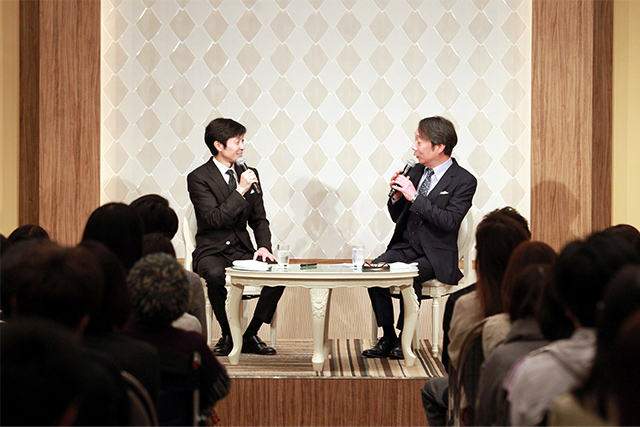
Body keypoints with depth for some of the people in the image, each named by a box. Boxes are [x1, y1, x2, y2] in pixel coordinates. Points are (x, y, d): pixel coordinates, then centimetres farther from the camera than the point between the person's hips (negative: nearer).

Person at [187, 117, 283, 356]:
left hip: (242, 251, 5)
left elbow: (259, 219, 15)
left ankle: (251, 335, -7)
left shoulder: (249, 175, 12)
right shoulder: (198, 178, -6)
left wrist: (264, 247, -4)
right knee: (215, 274, -39)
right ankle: (227, 335, -16)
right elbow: (215, 219, -17)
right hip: (212, 251, -5)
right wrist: (240, 190, -20)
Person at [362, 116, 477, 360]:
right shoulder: (415, 172, 12)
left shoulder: (464, 181, -6)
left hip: (435, 255, -5)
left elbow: (449, 222, -20)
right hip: (405, 246, 5)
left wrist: (414, 197, -20)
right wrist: (397, 196, -4)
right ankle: (388, 337, -13)